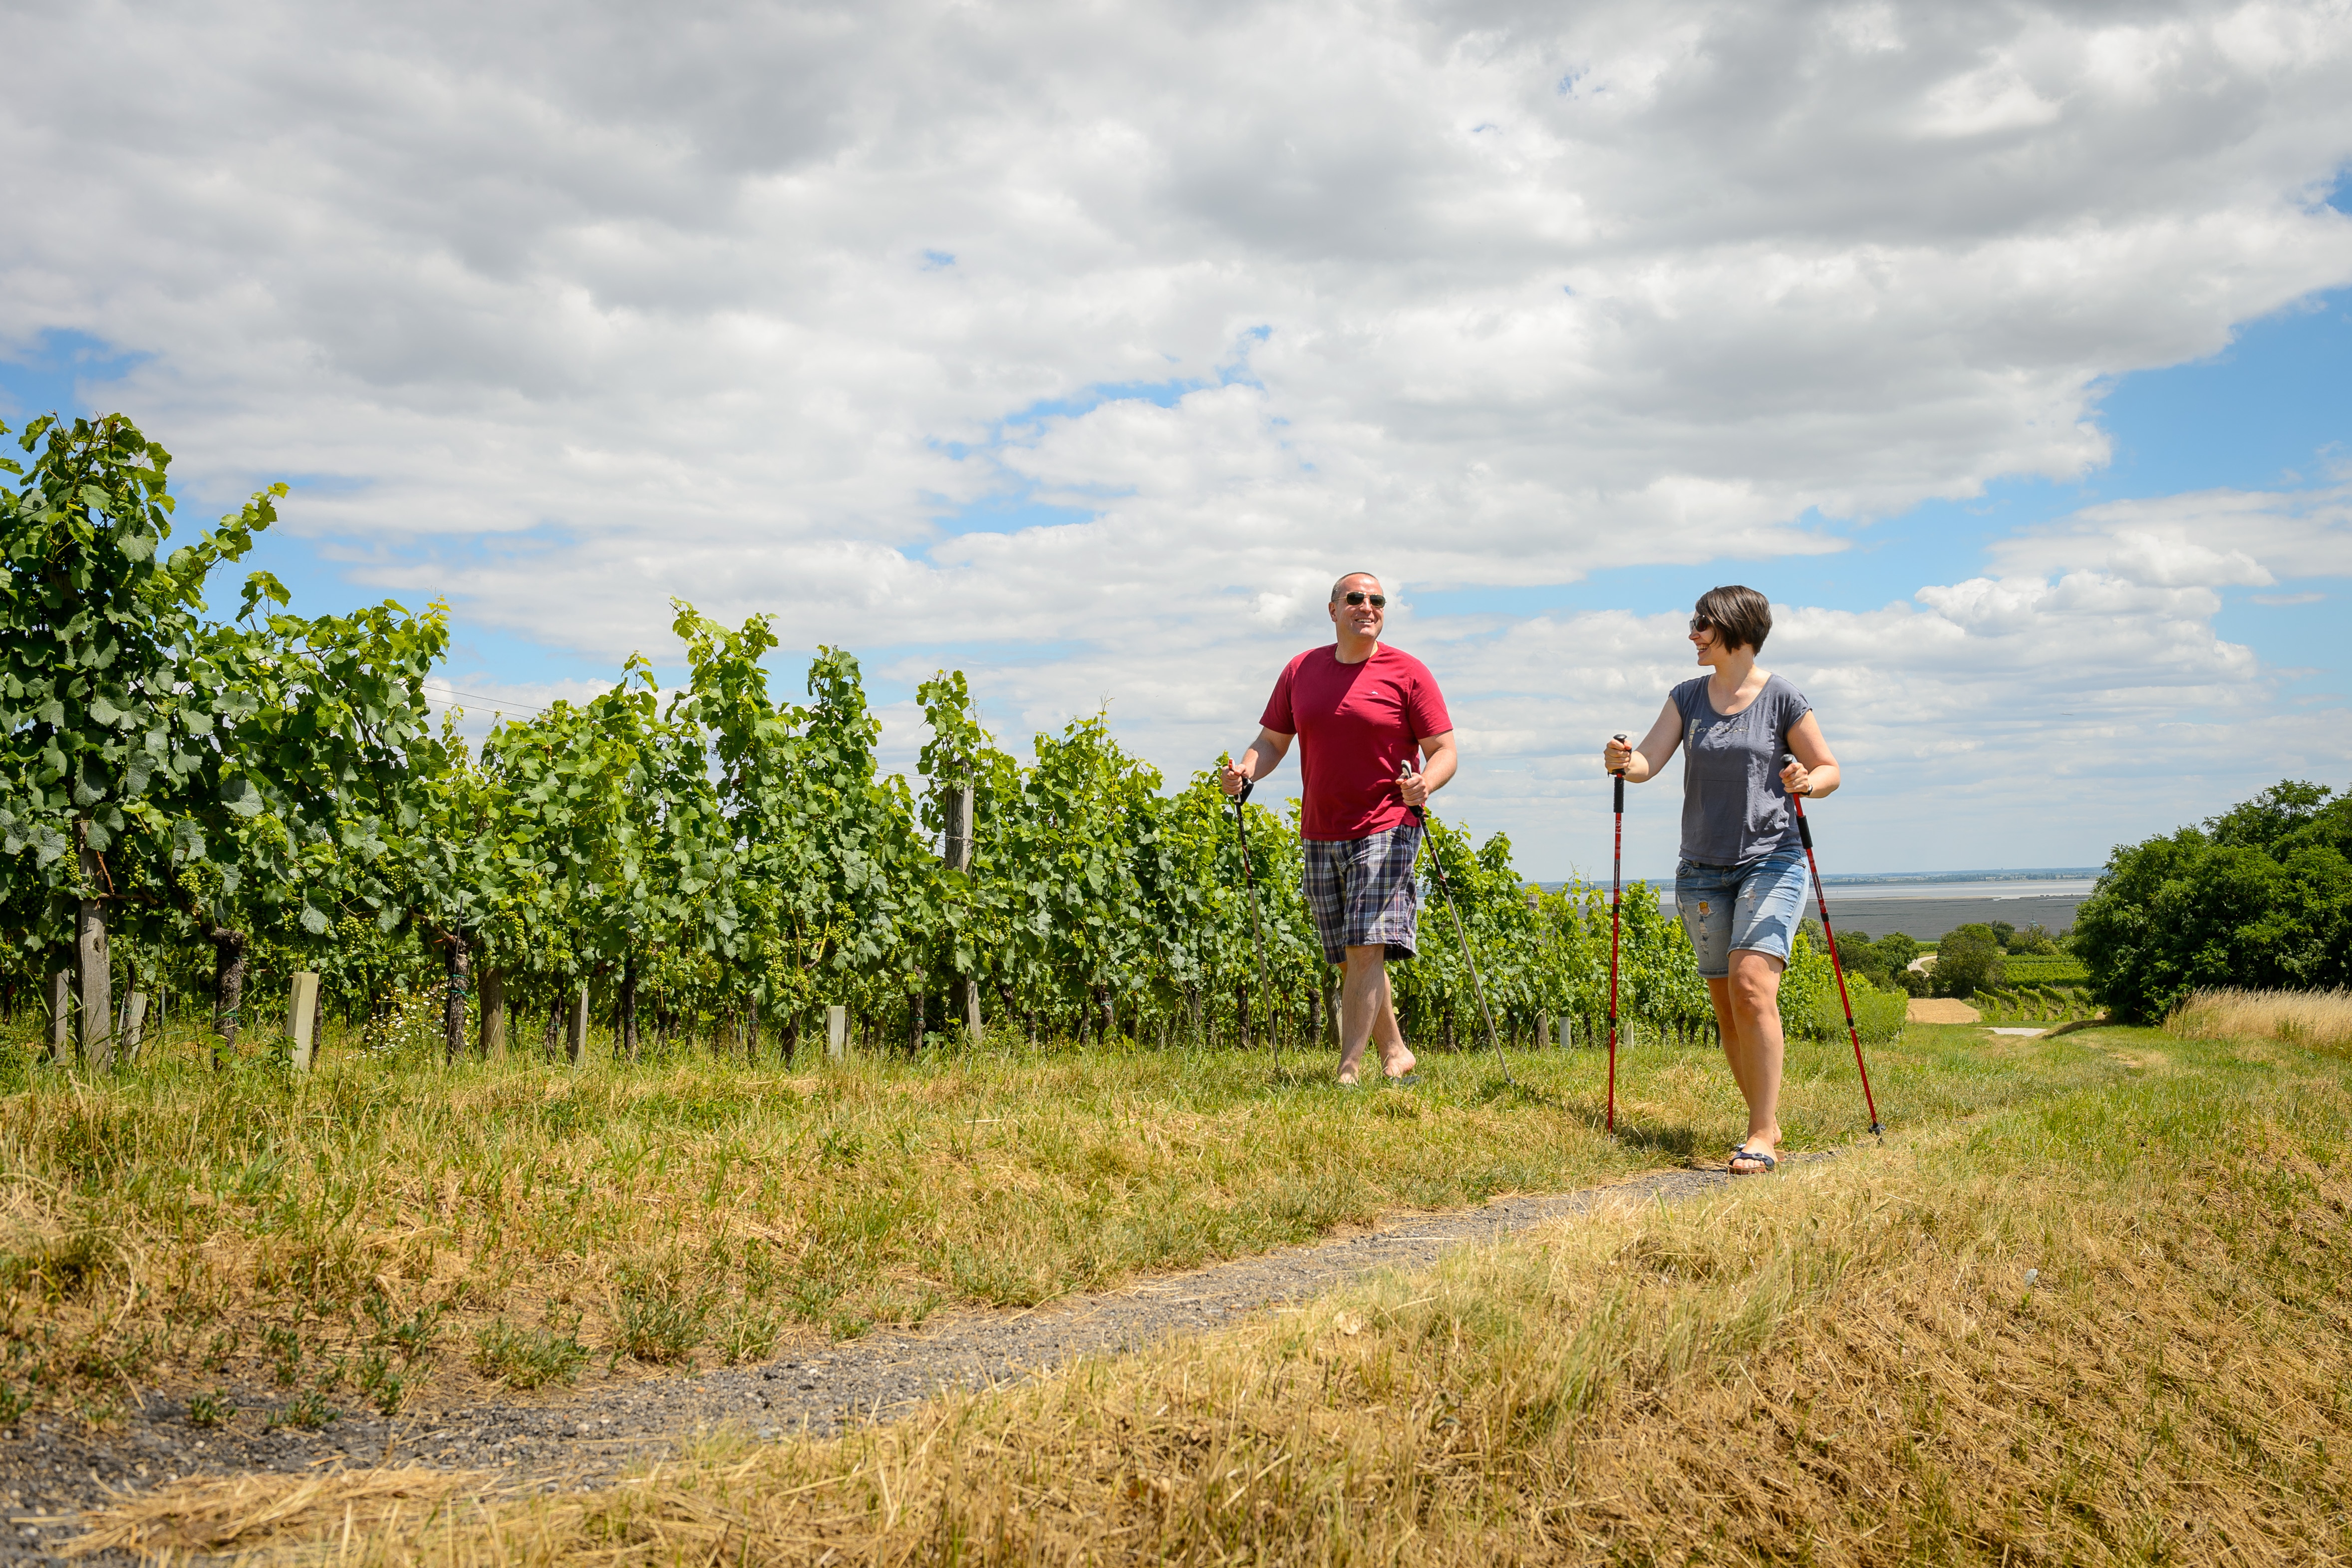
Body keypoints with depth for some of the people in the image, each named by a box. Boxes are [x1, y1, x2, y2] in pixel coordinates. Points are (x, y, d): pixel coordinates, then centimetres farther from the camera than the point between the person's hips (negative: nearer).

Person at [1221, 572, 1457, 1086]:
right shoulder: (1300, 671, 10)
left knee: (1366, 948, -14)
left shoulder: (1408, 674, -1)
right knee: (1350, 959, 9)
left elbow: (1445, 751, -2)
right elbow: (1272, 741, 15)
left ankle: (1348, 1072, -14)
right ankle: (1395, 1055, 24)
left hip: (1385, 831, -5)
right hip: (1320, 836, 5)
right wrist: (1245, 770, -6)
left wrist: (1424, 784, -24)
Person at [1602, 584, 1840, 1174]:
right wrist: (1624, 762, -23)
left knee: (1752, 987, -20)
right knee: (1726, 1006, 7)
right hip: (1702, 870, 5)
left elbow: (1829, 770, 4)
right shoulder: (1688, 698, 9)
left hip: (1771, 861, -5)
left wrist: (1807, 781, -19)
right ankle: (1766, 1122, 21)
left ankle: (1762, 1135, -16)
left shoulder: (1782, 698, -3)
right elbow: (1648, 762, 0)